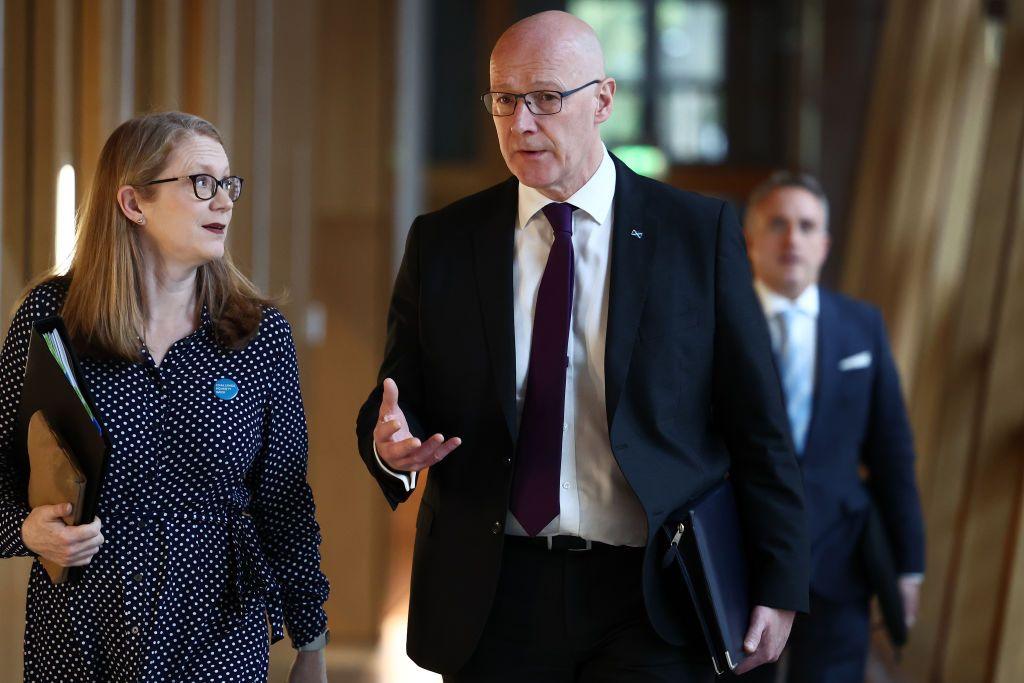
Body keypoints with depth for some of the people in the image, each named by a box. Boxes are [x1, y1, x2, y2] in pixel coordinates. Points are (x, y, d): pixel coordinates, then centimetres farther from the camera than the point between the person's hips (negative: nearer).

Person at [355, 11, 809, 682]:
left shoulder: (699, 231, 1)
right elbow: (397, 398, 9)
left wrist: (778, 587, -3)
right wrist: (390, 442, -15)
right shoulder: (442, 242, 7)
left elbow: (757, 425, 1)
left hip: (652, 602, -2)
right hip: (494, 600, 2)